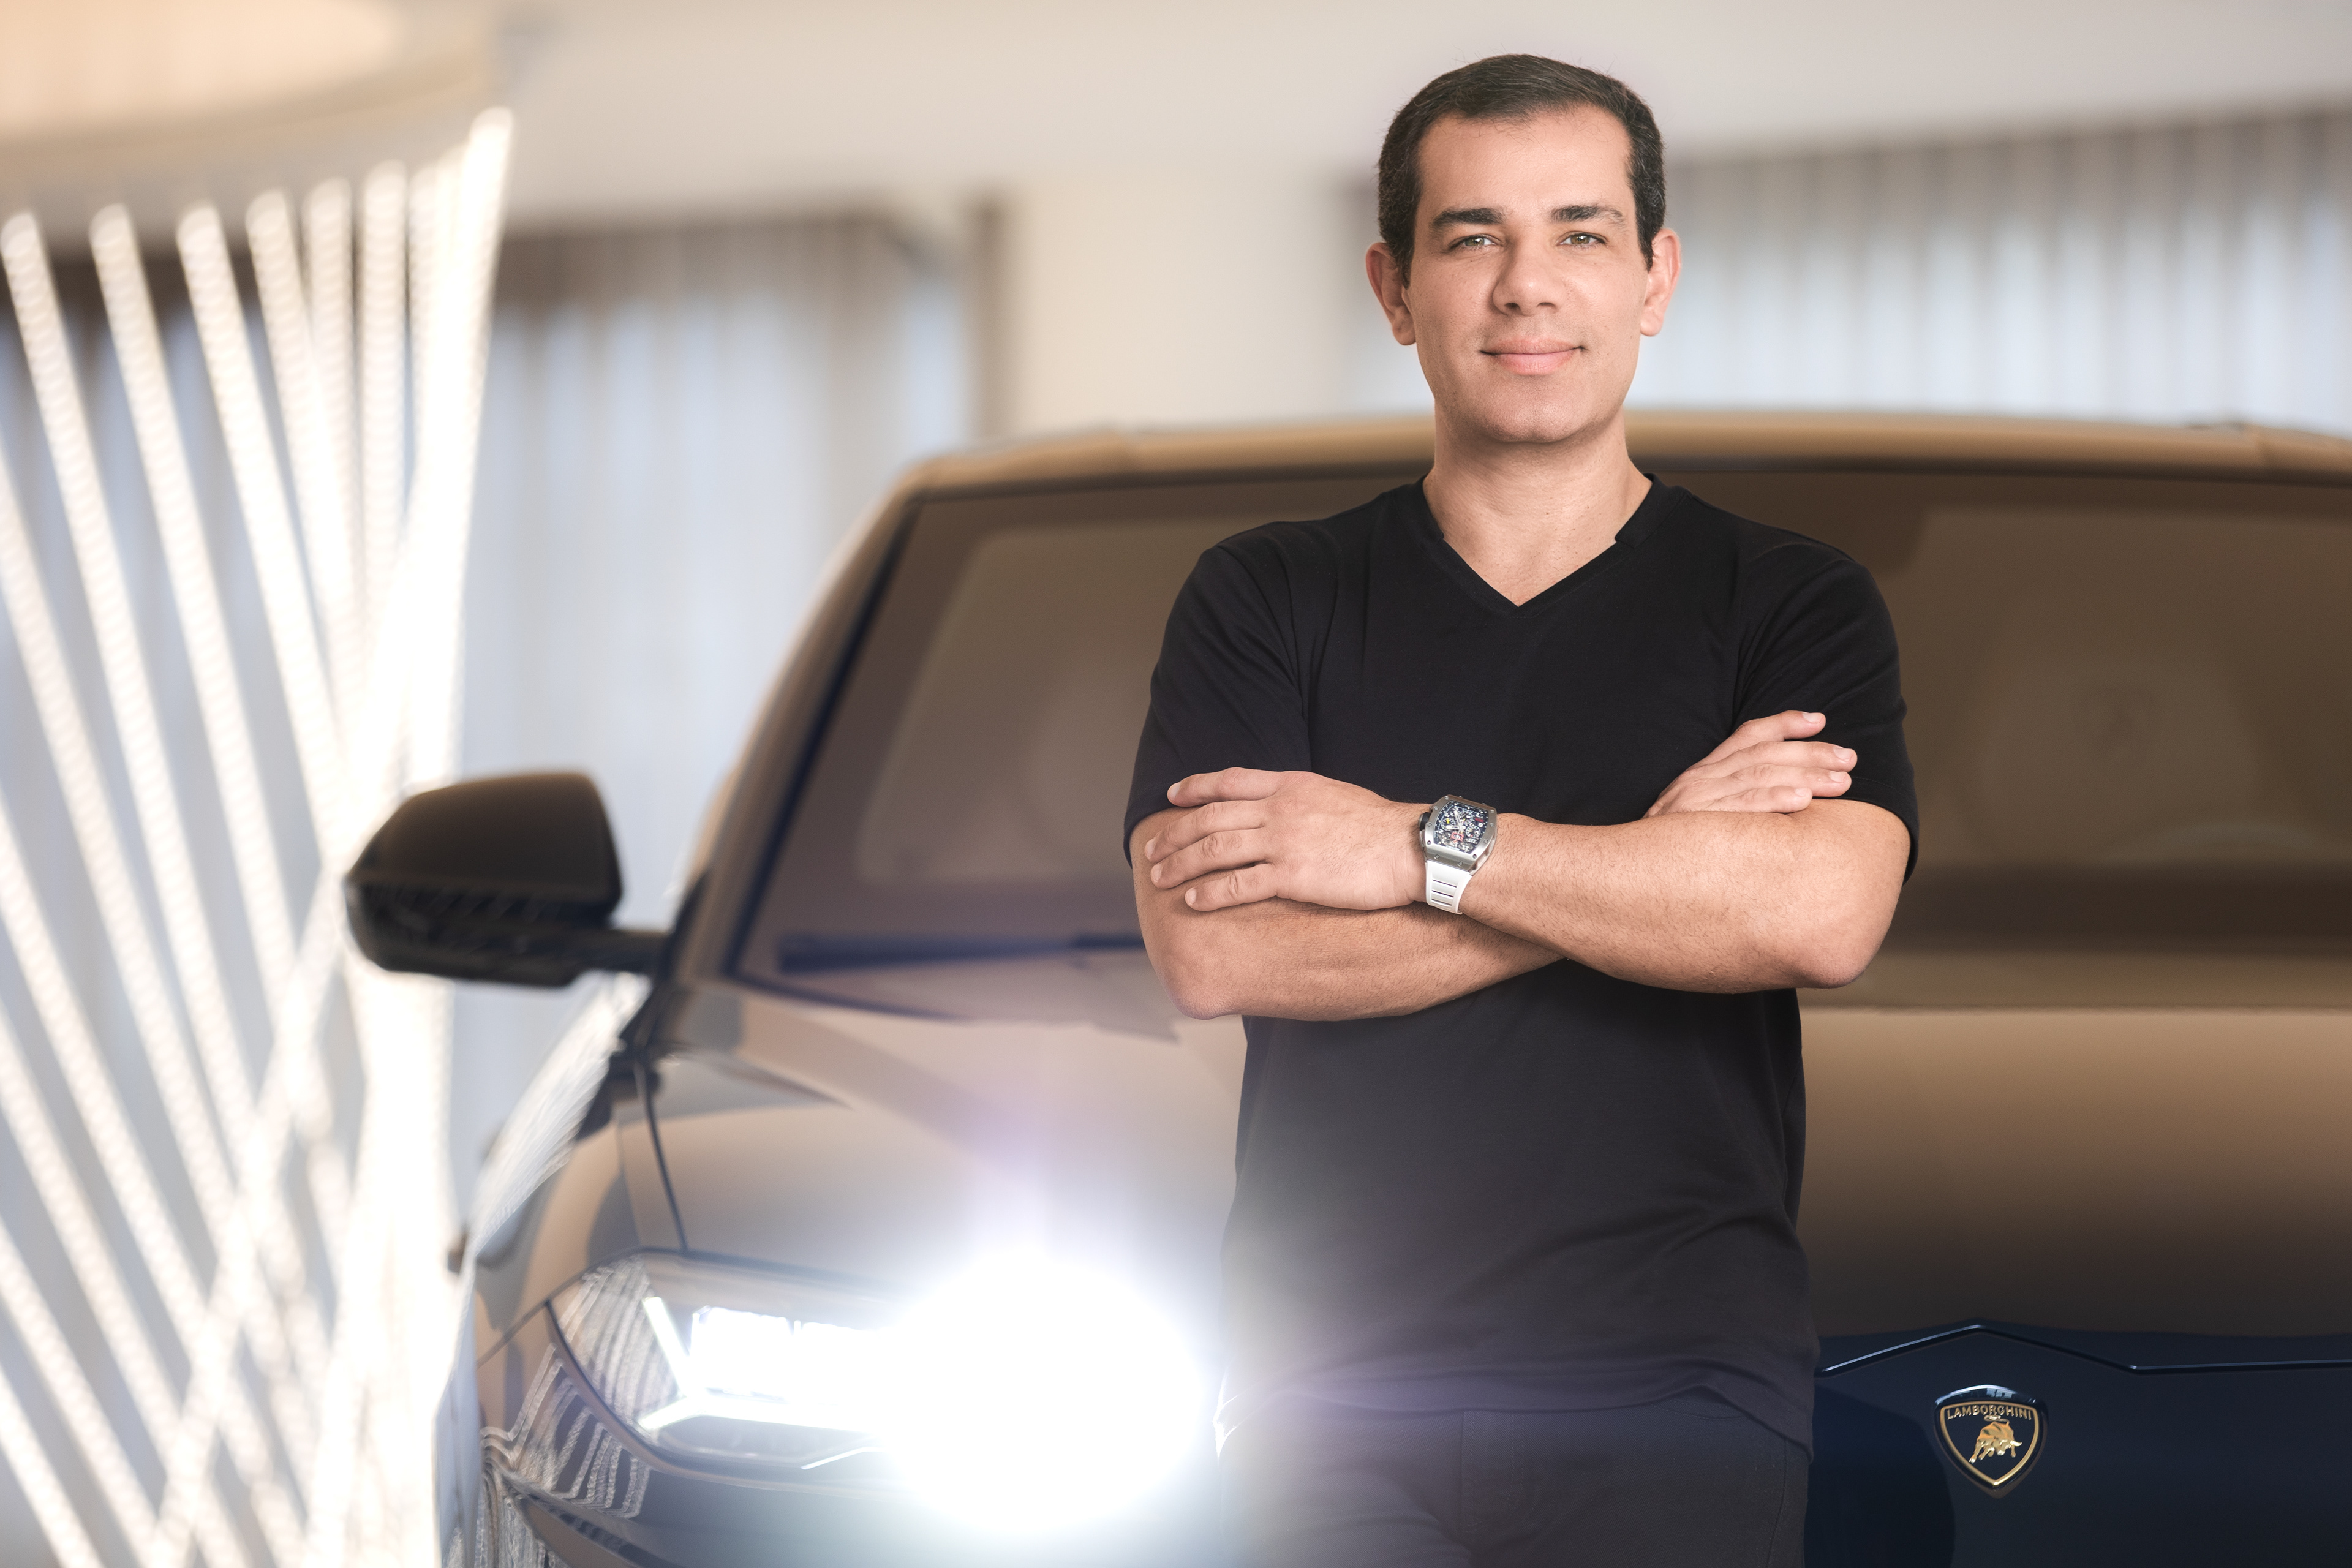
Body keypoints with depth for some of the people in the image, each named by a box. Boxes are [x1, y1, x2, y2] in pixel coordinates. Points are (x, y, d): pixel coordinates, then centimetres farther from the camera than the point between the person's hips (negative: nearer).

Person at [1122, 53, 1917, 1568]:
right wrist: (1652, 855, -9)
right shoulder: (1266, 601, 9)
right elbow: (1212, 949, -8)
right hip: (1333, 1388, 1)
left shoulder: (1792, 605, 6)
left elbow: (1820, 915, -14)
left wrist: (1420, 848, -12)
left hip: (1675, 1398, -1)